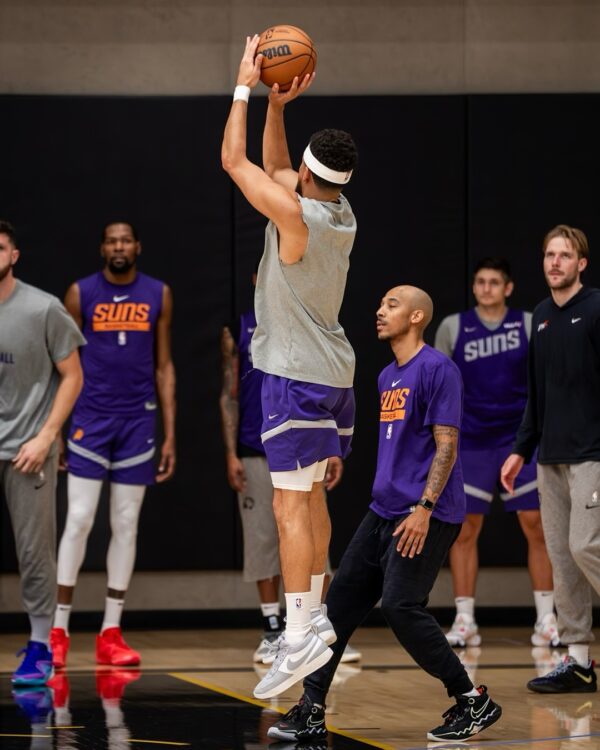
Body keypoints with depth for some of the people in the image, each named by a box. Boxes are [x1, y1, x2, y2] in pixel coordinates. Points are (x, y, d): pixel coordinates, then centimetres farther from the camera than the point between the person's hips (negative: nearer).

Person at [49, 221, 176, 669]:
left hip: (138, 421, 2)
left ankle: (111, 634, 9)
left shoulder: (158, 295, 5)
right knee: (79, 520, -6)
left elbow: (164, 367, 8)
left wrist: (170, 434, 3)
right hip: (90, 419, -2)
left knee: (127, 525, 4)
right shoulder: (81, 294, 0)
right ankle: (59, 631, -1)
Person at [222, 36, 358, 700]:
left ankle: (301, 638, -17)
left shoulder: (298, 216, -19)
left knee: (290, 503, -11)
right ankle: (312, 613, 23)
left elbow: (233, 161, -10)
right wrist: (277, 104, 13)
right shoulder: (340, 213, 5)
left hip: (297, 376, -9)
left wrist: (246, 87, -2)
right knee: (311, 495, 17)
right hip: (332, 372, 9)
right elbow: (274, 168, 21)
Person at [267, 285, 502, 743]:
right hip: (385, 511, 9)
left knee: (401, 607, -14)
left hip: (425, 516, -9)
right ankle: (311, 713, 7)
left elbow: (446, 444, -16)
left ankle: (474, 702, -1)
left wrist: (424, 508, -22)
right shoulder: (387, 376, 17)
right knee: (342, 597, 4)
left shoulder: (437, 369, -10)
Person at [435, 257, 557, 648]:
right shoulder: (453, 327, 2)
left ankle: (546, 620, 5)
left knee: (537, 526, -2)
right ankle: (464, 622, 7)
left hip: (521, 438, 0)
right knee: (465, 530, 0)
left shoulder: (529, 324, 2)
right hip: (471, 442, 0)